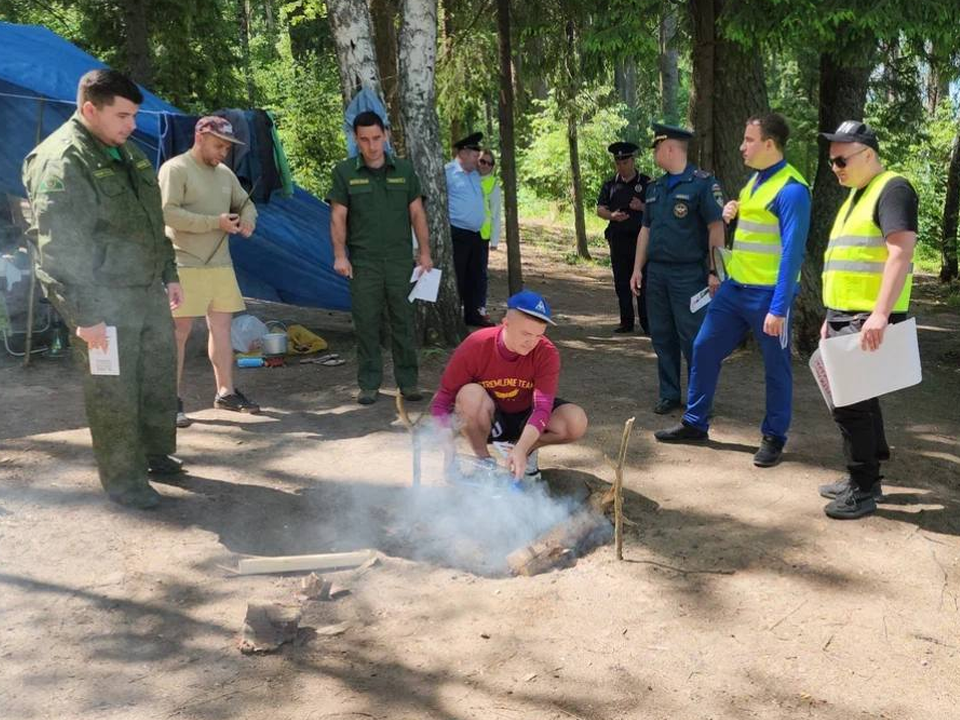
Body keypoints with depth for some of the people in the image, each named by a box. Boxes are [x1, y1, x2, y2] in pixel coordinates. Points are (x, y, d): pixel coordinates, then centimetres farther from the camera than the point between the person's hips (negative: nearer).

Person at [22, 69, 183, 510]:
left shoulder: (127, 151, 12)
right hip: (105, 303, -8)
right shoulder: (59, 162, -15)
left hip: (149, 292, 9)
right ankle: (123, 481, 15)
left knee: (161, 377, 17)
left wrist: (170, 275, 19)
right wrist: (84, 316, -21)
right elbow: (60, 250, -19)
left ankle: (156, 453, 36)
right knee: (114, 394, 1)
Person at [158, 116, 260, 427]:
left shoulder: (225, 173, 14)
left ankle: (226, 392, 20)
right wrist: (215, 222, -18)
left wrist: (248, 220, 0)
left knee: (222, 326, 11)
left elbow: (245, 203, 24)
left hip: (220, 263, 8)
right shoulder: (175, 169, -9)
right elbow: (167, 213, -19)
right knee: (179, 331, -4)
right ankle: (172, 400, 3)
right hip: (185, 264, -7)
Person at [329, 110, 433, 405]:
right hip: (363, 262, -1)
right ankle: (369, 384, 11)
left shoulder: (404, 170, 8)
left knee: (404, 321, 4)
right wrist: (340, 255, -6)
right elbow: (338, 217, 2)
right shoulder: (345, 172, 3)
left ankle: (408, 382, 13)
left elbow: (417, 213, 9)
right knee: (366, 323, 2)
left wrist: (424, 252, 4)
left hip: (400, 260, 1)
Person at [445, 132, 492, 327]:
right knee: (456, 279, -3)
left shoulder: (475, 174, 16)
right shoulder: (447, 172, -10)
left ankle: (472, 314, 23)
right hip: (457, 235, -8)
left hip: (477, 235, 8)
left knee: (475, 277, 13)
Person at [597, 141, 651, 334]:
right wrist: (612, 215, -13)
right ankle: (626, 322, 16)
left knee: (642, 282, -4)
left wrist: (642, 207, -17)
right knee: (621, 283, 7)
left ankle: (647, 323, 1)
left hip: (640, 238, -3)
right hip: (618, 240, 4)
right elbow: (600, 209, 7)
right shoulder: (610, 185, 12)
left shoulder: (646, 183, 4)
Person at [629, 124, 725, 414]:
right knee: (662, 336, 10)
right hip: (656, 272, 7)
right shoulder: (655, 188, 14)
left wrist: (714, 272, -13)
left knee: (693, 339, -3)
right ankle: (669, 394, 20)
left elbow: (716, 229, -9)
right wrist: (638, 269, 12)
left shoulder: (703, 183, -7)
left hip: (689, 274, -7)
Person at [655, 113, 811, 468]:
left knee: (775, 366, 6)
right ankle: (694, 423, 23)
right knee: (704, 348, 11)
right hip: (734, 287, 9)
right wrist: (732, 215, 4)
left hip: (767, 294, -9)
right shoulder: (754, 180, 11)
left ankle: (774, 437, 20)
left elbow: (792, 252, -20)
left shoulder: (791, 189, -17)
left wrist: (778, 308, -23)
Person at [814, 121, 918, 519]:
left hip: (869, 322, -9)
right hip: (845, 318, 9)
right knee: (857, 398, 15)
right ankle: (863, 478, 26)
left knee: (850, 403, -8)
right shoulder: (855, 196, 19)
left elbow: (901, 253, -22)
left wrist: (880, 313, -30)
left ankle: (864, 489, 3)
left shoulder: (893, 189, -10)